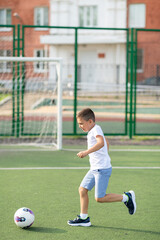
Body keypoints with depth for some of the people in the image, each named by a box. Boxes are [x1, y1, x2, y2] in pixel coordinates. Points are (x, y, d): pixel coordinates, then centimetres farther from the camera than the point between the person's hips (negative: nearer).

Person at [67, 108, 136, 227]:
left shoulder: (96, 129, -15)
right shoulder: (94, 130, 16)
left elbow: (101, 143, -36)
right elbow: (107, 143, 32)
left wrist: (87, 152, -43)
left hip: (102, 169, -10)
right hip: (95, 169, 10)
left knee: (100, 198, -8)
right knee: (82, 189, 5)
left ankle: (126, 197, 6)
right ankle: (84, 218, 12)